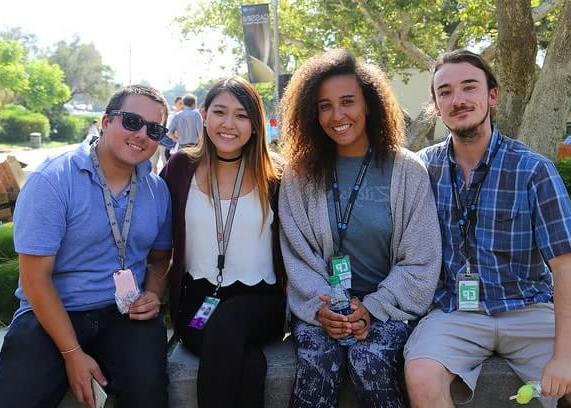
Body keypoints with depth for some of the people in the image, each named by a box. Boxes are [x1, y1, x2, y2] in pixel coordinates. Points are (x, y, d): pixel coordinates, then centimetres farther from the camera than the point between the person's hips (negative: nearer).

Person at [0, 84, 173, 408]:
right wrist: (73, 354, -15)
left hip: (126, 313, 3)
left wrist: (154, 295, -5)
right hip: (50, 313, -2)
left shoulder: (158, 190, 4)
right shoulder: (52, 181, -12)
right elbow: (36, 277, -13)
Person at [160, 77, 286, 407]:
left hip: (259, 301, 0)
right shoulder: (181, 168, 3)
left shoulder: (273, 178, 2)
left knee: (227, 323, -35)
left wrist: (288, 303, -3)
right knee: (248, 364, -30)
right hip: (197, 300, 0)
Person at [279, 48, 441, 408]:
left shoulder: (407, 171, -2)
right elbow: (297, 254, 1)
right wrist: (320, 306, -15)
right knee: (318, 363, -27)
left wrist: (372, 309, -14)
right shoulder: (300, 174, 3)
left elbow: (420, 261, -4)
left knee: (370, 360, -29)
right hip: (321, 302, 1)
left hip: (391, 303, -1)